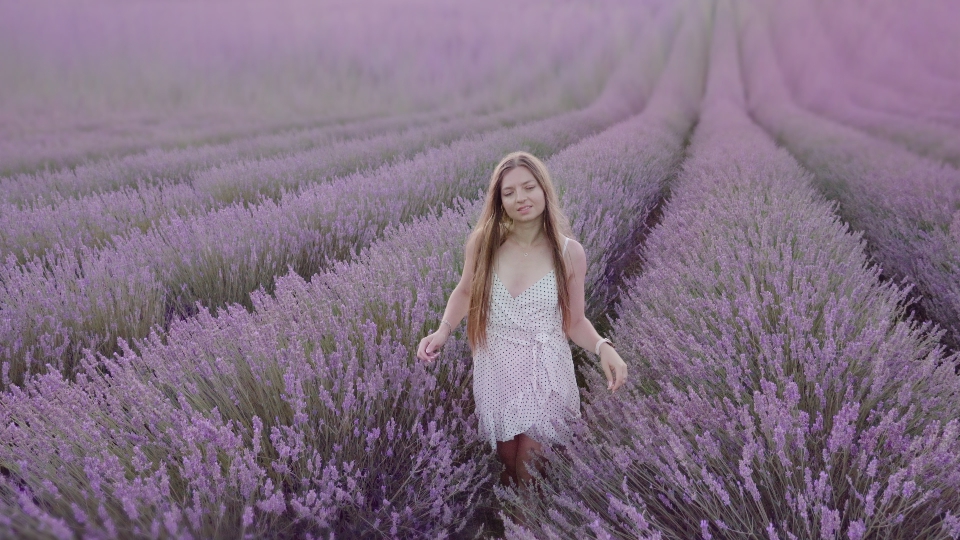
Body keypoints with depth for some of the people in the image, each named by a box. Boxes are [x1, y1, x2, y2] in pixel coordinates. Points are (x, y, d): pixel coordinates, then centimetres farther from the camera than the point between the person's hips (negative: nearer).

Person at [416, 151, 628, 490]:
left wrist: (603, 347, -22)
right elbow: (465, 292, 7)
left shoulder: (569, 253, -12)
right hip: (495, 371, 2)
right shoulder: (483, 242, -10)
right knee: (506, 462, 19)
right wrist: (443, 330, -11)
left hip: (544, 375, -1)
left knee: (529, 476, 9)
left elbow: (574, 321, -2)